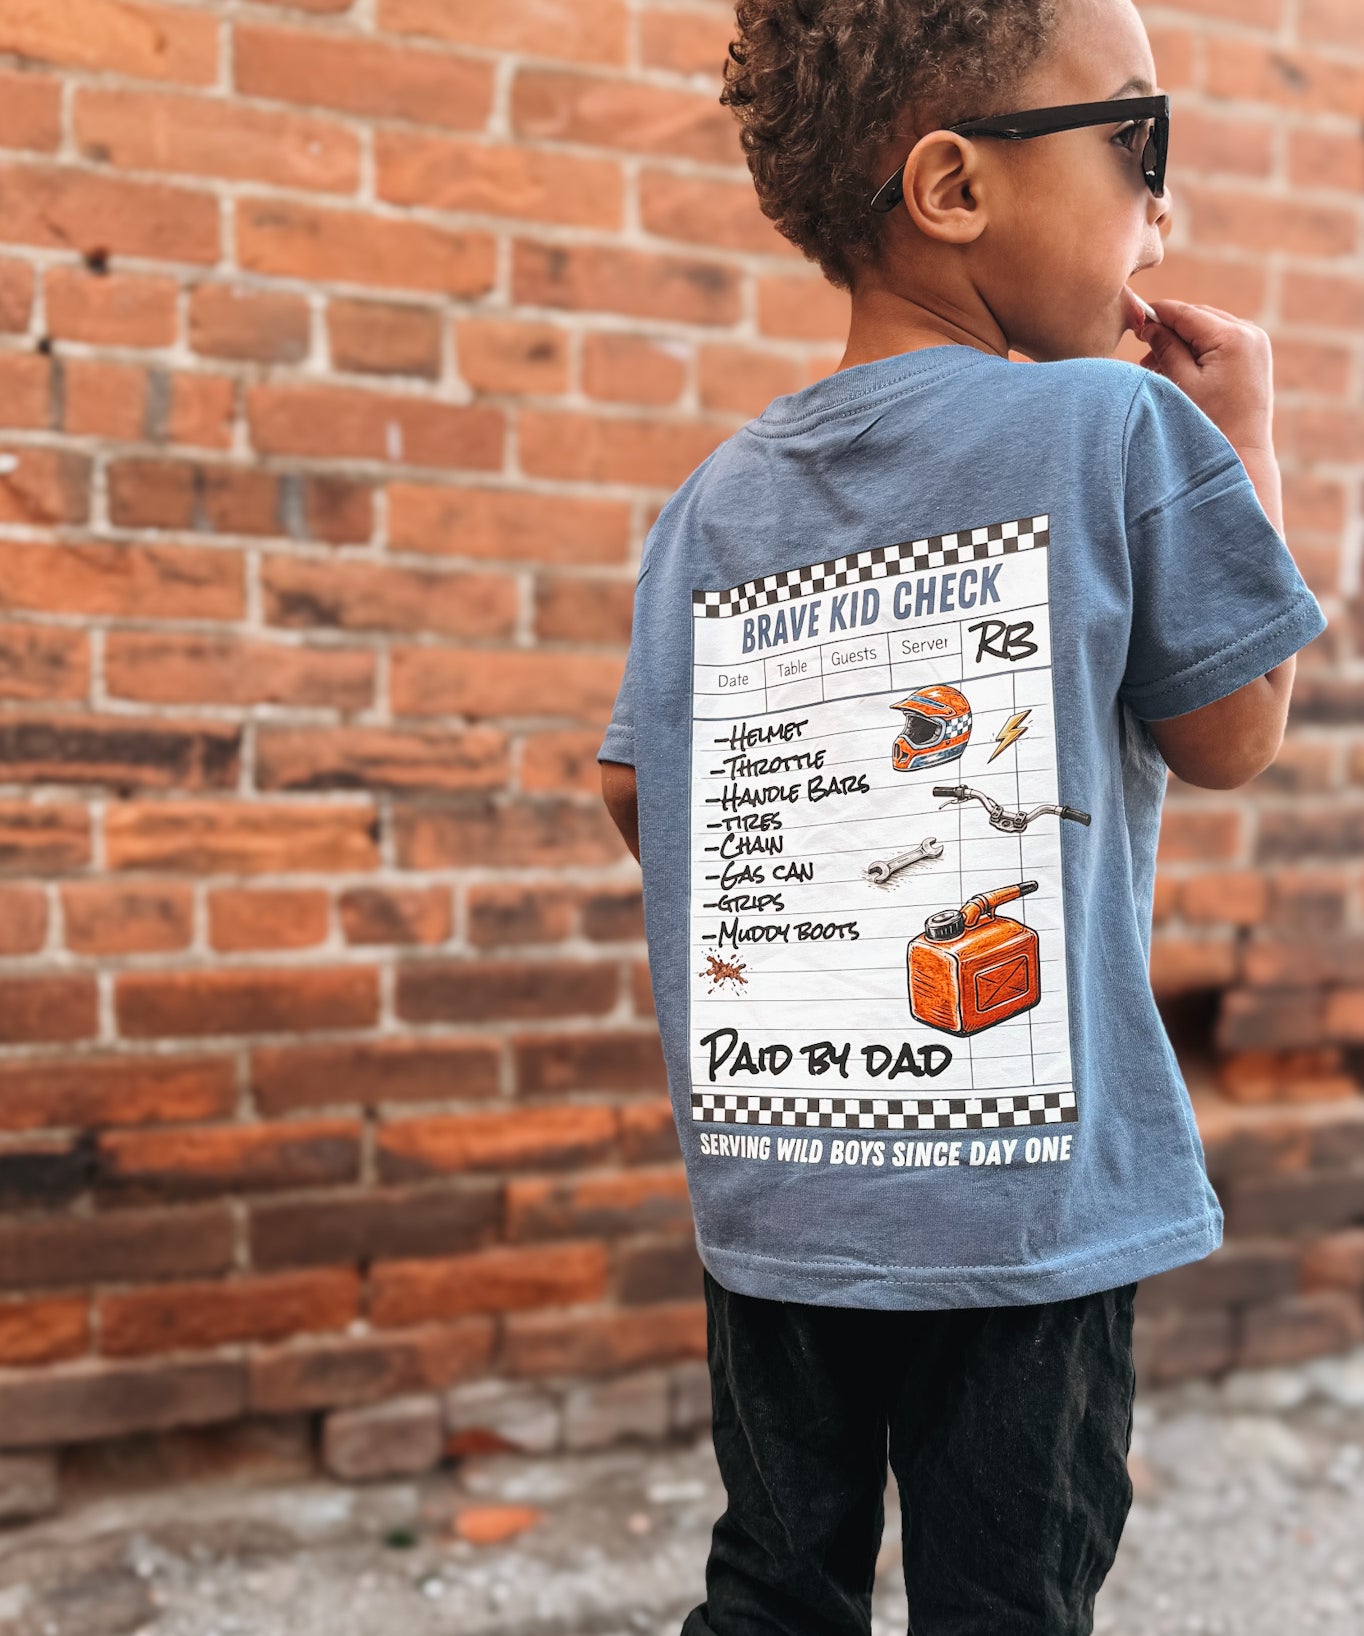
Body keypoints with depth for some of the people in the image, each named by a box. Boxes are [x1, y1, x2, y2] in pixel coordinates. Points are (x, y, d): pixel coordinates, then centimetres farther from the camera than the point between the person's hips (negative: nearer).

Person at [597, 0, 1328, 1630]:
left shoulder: (712, 500, 3)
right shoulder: (1116, 425, -11)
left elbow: (638, 791, 3)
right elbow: (1231, 737, -1)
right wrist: (1245, 438, 7)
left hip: (768, 1184, 5)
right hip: (1024, 1189, -4)